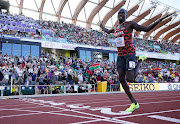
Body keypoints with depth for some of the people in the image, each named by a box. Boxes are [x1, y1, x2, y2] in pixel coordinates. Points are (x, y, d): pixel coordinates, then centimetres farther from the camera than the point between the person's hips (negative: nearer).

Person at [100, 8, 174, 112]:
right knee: (121, 78, -4)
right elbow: (108, 31, 42)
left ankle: (140, 62, 16)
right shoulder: (116, 28, 19)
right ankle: (134, 103, 6)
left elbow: (146, 29, 0)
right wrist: (101, 26, 56)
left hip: (130, 53, -6)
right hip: (120, 55, 6)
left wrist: (160, 20, -7)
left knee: (130, 79, -15)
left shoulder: (130, 24, 1)